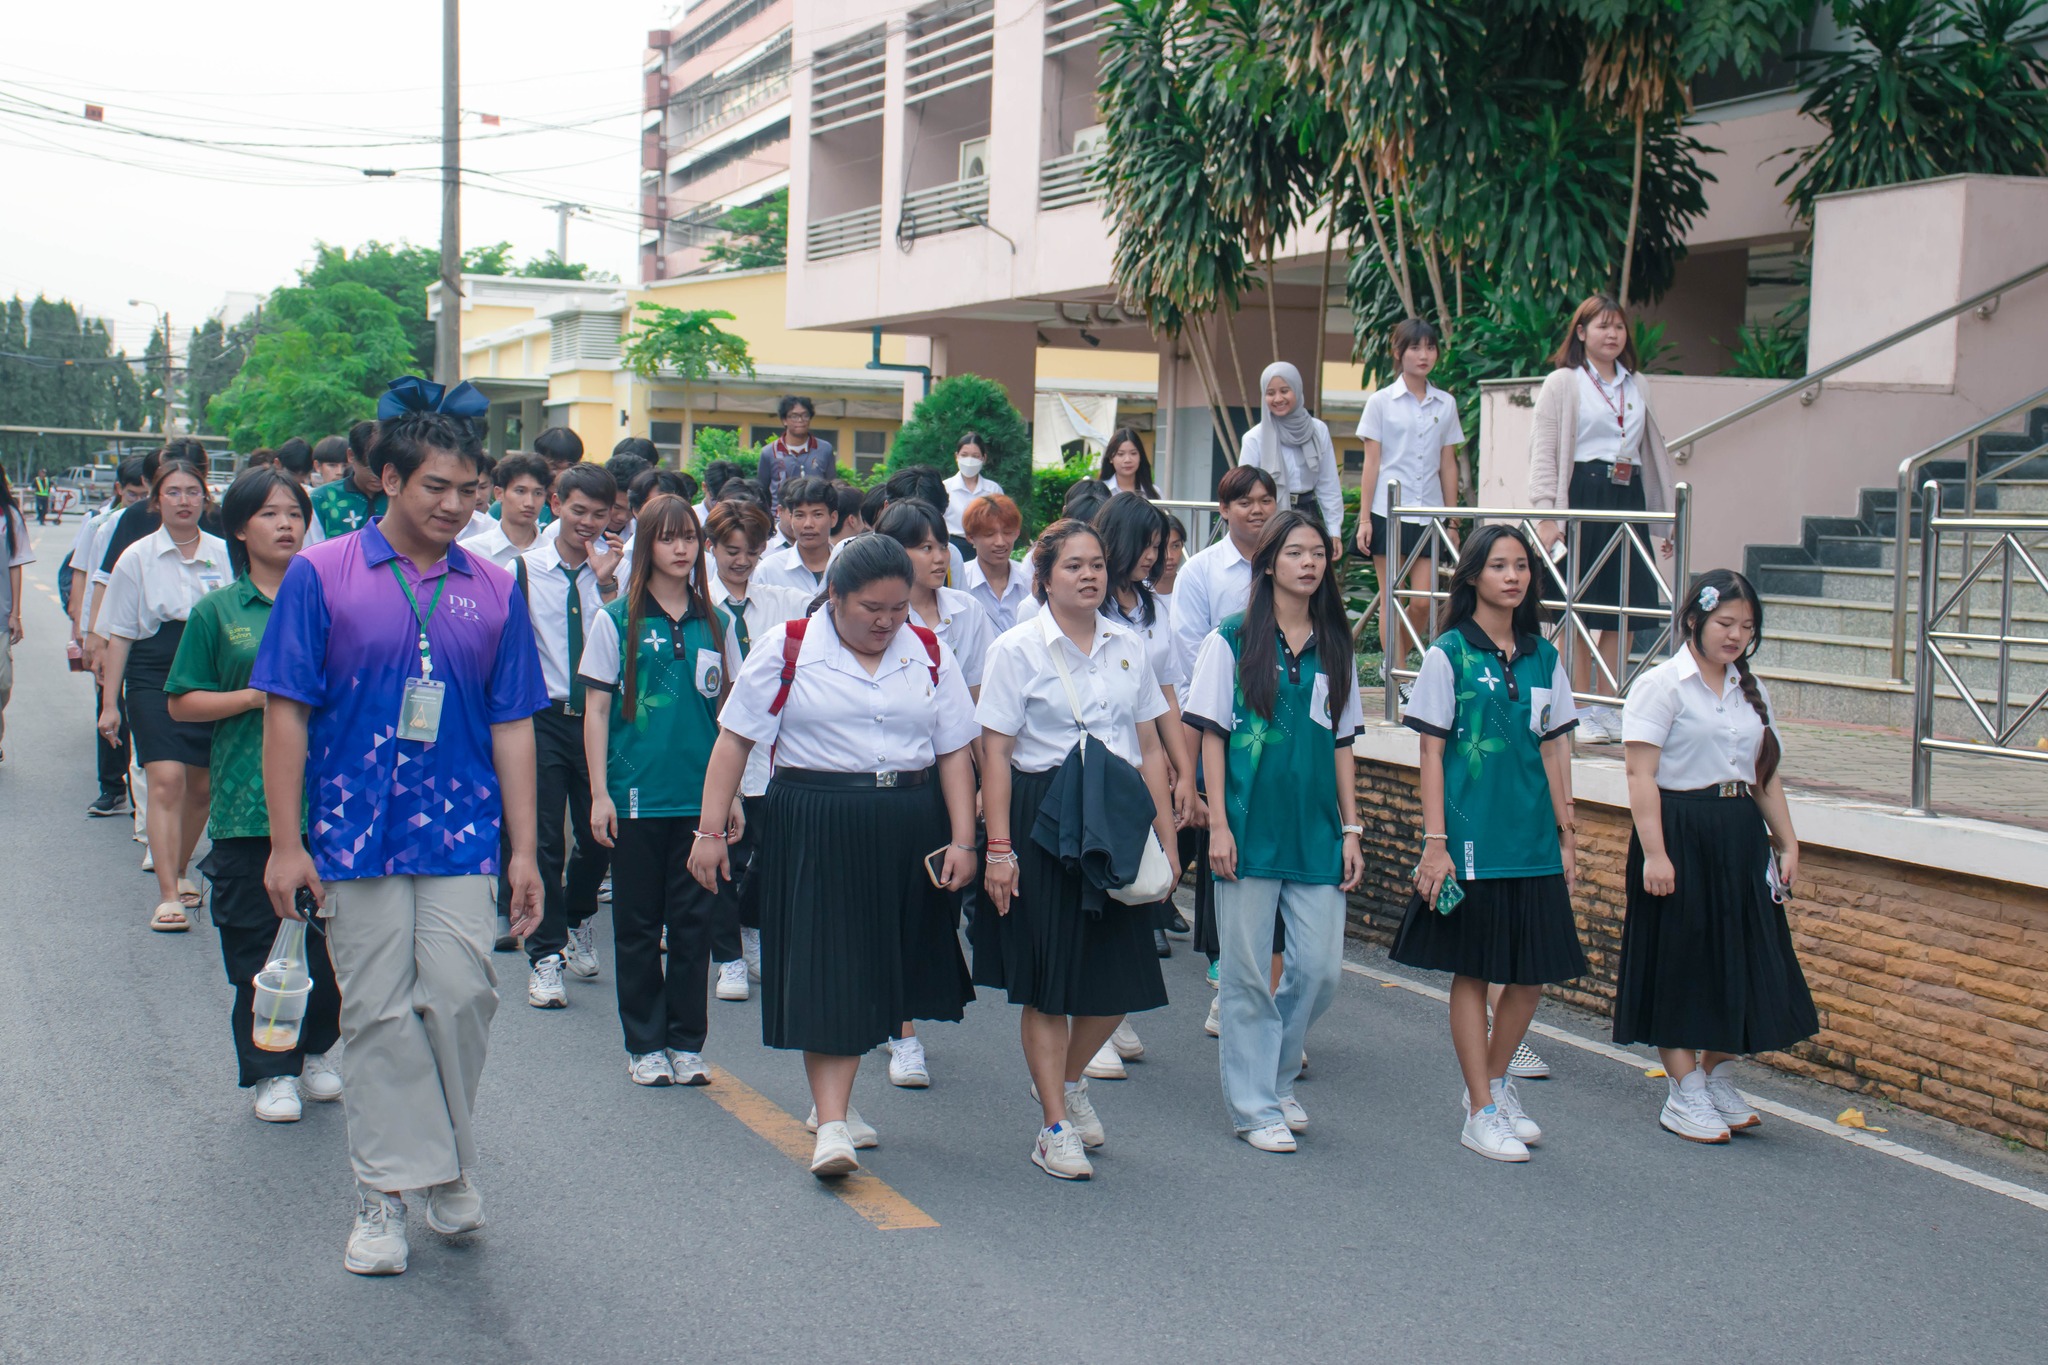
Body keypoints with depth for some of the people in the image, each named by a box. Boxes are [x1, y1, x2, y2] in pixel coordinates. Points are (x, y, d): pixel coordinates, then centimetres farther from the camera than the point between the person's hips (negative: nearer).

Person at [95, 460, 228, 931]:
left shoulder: (225, 555, 6)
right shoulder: (138, 557, 2)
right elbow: (119, 634, 4)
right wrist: (110, 702, 1)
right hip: (153, 677, -2)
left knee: (200, 786, 9)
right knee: (166, 782, -15)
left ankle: (179, 872, 33)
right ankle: (168, 896, -15)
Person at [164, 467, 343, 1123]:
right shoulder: (216, 611, 5)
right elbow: (182, 702, 4)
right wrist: (259, 696, -9)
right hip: (247, 804, -1)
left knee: (326, 939, 5)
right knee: (256, 942, 2)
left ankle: (314, 1050, 25)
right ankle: (272, 1072, 14)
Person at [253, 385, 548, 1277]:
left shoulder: (492, 591, 5)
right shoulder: (321, 576, -2)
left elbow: (512, 725, 7)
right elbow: (286, 711, -2)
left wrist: (524, 851, 4)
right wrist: (285, 842, -6)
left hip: (460, 835, 2)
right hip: (355, 834, -1)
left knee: (459, 998, -5)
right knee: (379, 1013, 3)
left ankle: (448, 1165, 19)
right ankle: (385, 1192, 14)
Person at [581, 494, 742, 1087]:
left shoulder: (713, 623, 9)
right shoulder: (618, 619, 0)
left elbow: (729, 710, 13)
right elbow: (597, 709, 0)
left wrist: (732, 791, 10)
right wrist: (599, 793, -6)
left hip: (701, 795, 3)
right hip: (637, 795, -2)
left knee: (694, 922, 5)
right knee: (638, 925, 5)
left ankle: (686, 1042, 15)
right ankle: (644, 1044, 15)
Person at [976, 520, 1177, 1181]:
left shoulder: (1129, 648, 10)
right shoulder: (1018, 648, -3)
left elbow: (1150, 746, 12)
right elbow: (995, 753, -6)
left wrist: (1165, 833, 6)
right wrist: (998, 847, -12)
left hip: (1118, 819, 4)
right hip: (1042, 821, -4)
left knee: (1121, 977, 6)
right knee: (1048, 982, 1)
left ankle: (1069, 1079, 35)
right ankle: (1056, 1126, 13)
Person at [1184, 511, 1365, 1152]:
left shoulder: (1333, 647, 10)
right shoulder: (1232, 641, -2)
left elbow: (1341, 744, 13)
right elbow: (1211, 736, -2)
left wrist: (1351, 829, 8)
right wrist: (1218, 825, -9)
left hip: (1316, 834, 4)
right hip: (1250, 830, -4)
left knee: (1321, 968, 2)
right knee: (1248, 973, 1)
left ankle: (1276, 1080, 26)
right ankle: (1254, 1105, 13)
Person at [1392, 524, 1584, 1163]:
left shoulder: (1543, 656, 9)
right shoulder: (1449, 654, -5)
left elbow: (1553, 750, 13)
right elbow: (1431, 754, -5)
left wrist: (1566, 834, 11)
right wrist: (1435, 841, -11)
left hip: (1534, 839, 5)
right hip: (1472, 839, -5)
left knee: (1536, 971, 7)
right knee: (1472, 971, 3)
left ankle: (1495, 1080, 28)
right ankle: (1481, 1111, 12)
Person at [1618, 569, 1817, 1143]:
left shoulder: (1751, 691, 13)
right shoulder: (1661, 685, -9)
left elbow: (1765, 776, 18)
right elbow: (1641, 775, -14)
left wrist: (1786, 841, 11)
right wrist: (1653, 853, -20)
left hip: (1742, 837, 7)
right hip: (1680, 835, -7)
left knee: (1743, 957, 9)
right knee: (1680, 960, 0)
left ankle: (1717, 1078, 25)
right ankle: (1685, 1095, 9)